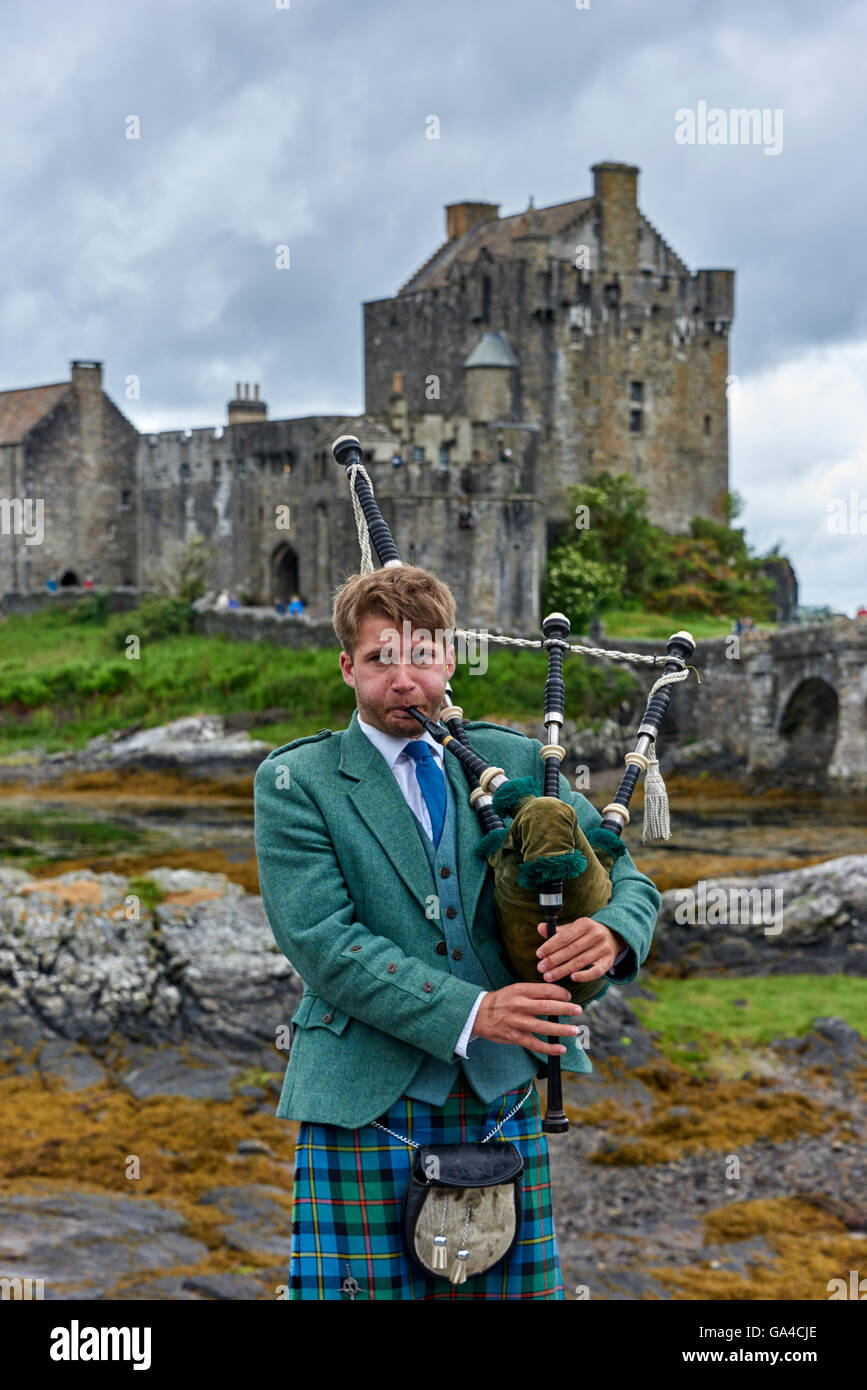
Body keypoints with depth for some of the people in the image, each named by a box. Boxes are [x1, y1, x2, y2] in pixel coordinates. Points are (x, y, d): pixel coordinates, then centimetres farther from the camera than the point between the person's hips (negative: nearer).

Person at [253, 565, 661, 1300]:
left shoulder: (515, 763, 12)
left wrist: (610, 933, -12)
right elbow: (321, 941, -10)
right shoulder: (295, 783, 1)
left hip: (504, 1102, 3)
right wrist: (469, 1011, -19)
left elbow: (628, 880, 14)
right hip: (366, 1110, -3)